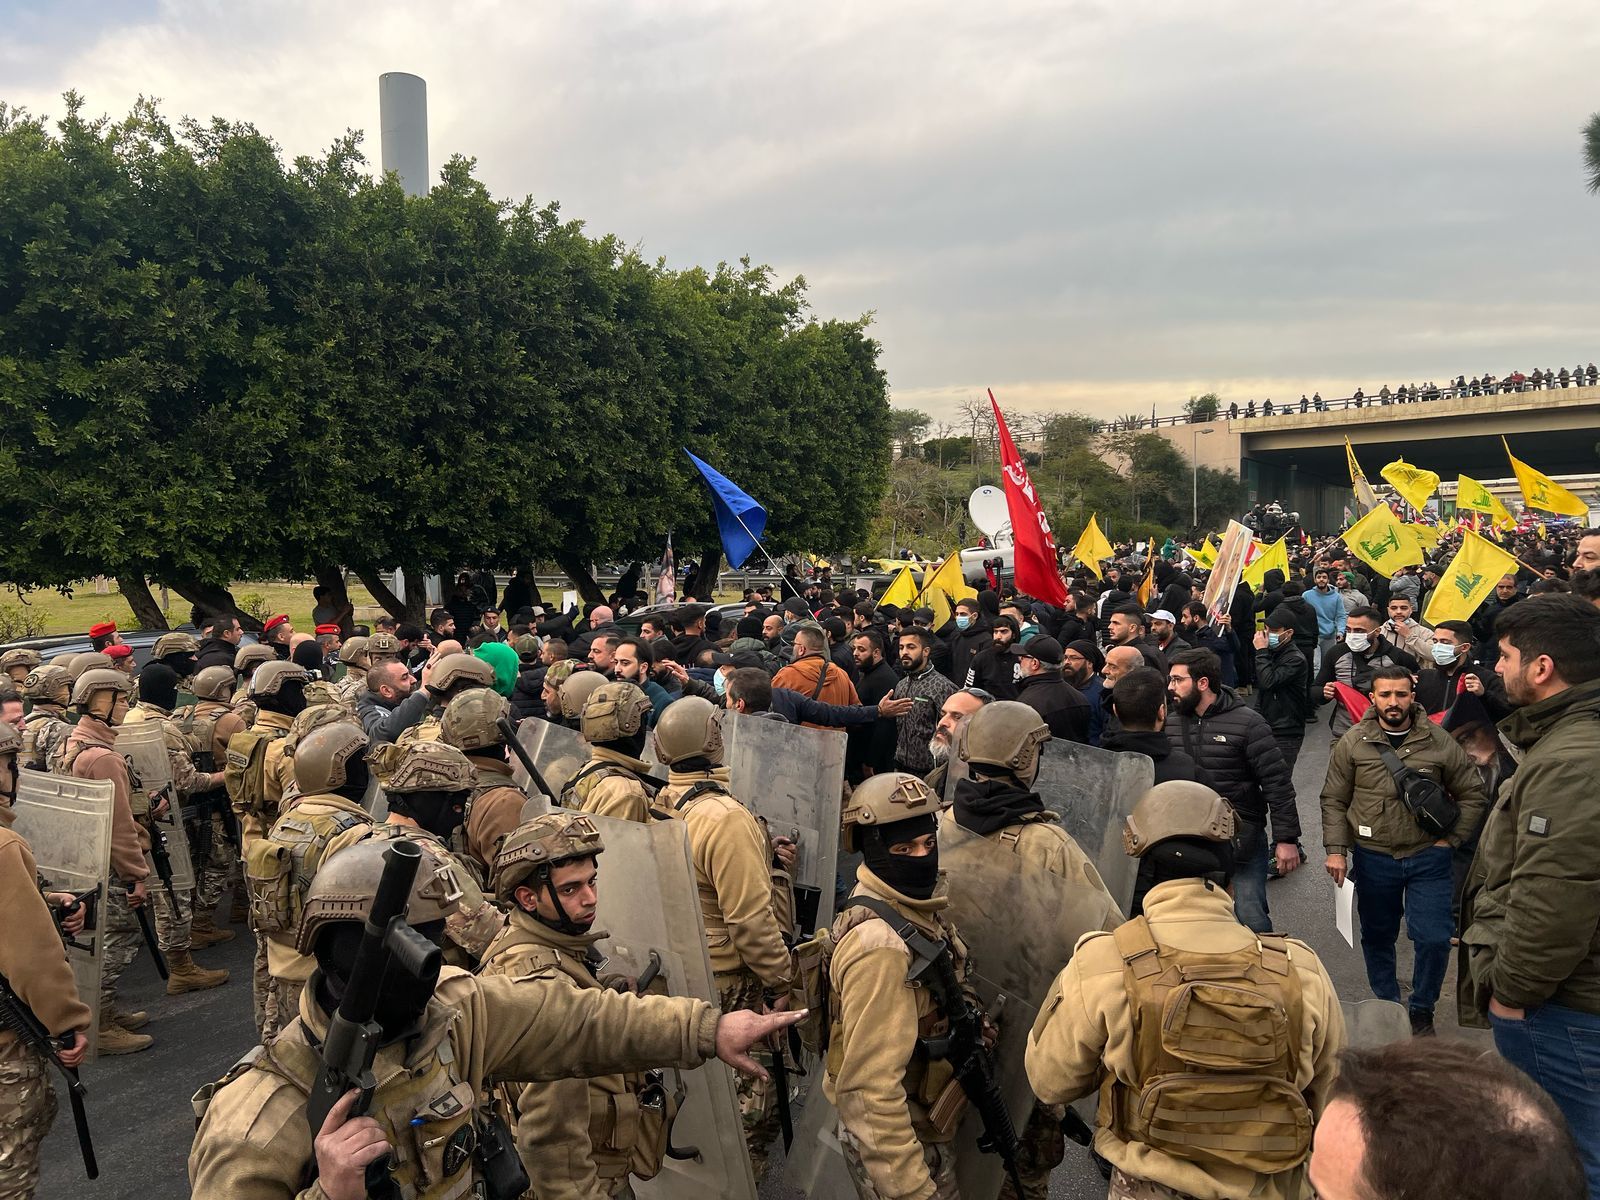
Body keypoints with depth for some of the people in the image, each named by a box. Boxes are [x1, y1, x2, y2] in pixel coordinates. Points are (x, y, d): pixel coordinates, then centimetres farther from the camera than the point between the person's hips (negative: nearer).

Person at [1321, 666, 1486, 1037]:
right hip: (1373, 859, 1)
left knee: (1434, 939, -2)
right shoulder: (1352, 743, -4)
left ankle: (1421, 1010, 21)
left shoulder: (1439, 741, -4)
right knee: (1377, 936, 13)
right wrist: (1336, 849, -7)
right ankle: (1386, 1004, 33)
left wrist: (1450, 839, -1)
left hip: (1428, 858, 0)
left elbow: (1472, 794, 4)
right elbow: (1334, 800, 0)